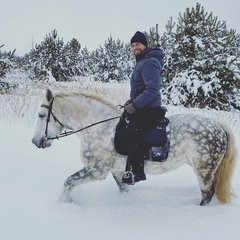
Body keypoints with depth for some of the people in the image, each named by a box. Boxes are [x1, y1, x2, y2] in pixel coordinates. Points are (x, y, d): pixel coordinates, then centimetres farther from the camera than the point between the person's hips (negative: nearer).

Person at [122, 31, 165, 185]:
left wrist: (134, 105, -24)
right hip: (143, 107, 11)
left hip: (149, 110, -11)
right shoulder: (143, 61, 18)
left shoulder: (149, 62, -16)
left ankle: (136, 171, -22)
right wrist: (132, 101, 12)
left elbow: (152, 89, -26)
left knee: (132, 132, -28)